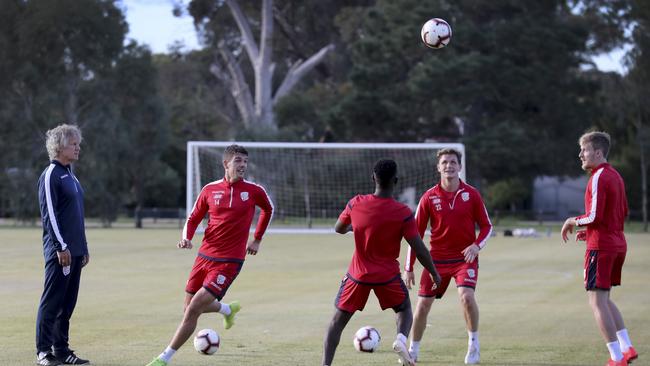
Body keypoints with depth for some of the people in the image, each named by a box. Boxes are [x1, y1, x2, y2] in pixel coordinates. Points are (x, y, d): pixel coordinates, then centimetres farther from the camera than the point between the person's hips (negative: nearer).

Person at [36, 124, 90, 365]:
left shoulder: (70, 174, 18)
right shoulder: (51, 175, -10)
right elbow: (49, 214, -15)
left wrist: (83, 248, 20)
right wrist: (61, 246, -19)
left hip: (74, 250, 9)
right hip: (60, 251, -9)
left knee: (68, 302, 10)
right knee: (51, 301, -6)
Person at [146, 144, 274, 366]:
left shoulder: (254, 191, -3)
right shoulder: (210, 190, 2)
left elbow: (268, 209, 18)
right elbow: (193, 219, 11)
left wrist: (257, 239, 17)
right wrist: (186, 238, -9)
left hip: (229, 262, -4)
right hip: (205, 256, 4)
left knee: (193, 310, -12)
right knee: (190, 306, 15)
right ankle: (228, 309, 47)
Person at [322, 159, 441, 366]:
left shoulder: (356, 204, -9)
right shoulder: (403, 213, -15)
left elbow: (339, 229, 10)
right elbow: (419, 249, -12)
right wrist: (434, 274, 4)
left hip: (358, 275, 1)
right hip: (388, 276, -1)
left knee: (338, 320, 11)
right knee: (404, 309, 23)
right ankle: (401, 338, -8)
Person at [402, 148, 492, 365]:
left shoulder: (471, 194, -4)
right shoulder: (429, 197, -3)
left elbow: (486, 226, 4)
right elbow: (416, 233, 2)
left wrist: (477, 245, -17)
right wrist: (409, 268, 0)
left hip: (465, 257, -2)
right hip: (437, 258, 2)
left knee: (466, 295, -25)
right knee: (423, 304, 2)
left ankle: (474, 345, -6)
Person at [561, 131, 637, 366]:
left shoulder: (598, 178, -15)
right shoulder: (615, 176, 14)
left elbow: (595, 216, -22)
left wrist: (574, 221, -4)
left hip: (600, 247, -9)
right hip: (618, 244, 9)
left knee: (597, 301, -5)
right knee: (604, 299, 19)